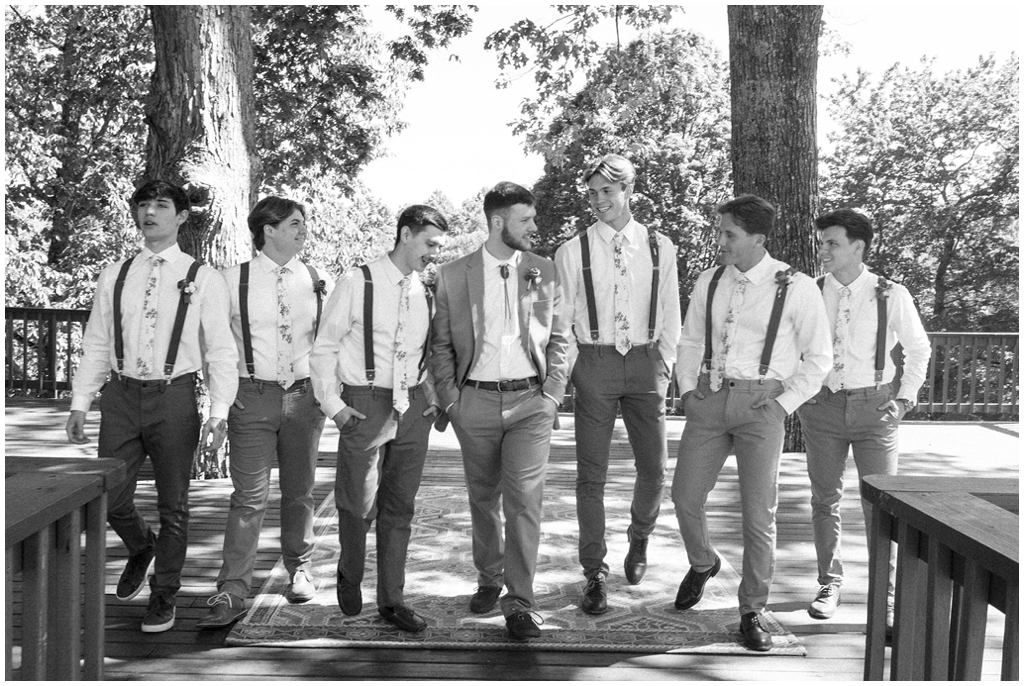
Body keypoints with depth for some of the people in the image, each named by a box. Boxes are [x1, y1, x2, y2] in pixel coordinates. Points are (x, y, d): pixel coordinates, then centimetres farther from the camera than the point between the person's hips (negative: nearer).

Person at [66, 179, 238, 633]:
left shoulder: (203, 279, -1)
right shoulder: (114, 276, 9)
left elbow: (221, 351, -4)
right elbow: (95, 345, 11)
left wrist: (218, 413, -13)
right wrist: (80, 404, 4)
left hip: (173, 396, -3)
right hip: (121, 395, 3)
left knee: (173, 505, 6)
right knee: (111, 500, 6)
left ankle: (163, 595, 24)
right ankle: (141, 549, 40)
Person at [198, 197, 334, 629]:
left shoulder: (316, 281, 6)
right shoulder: (233, 280, -1)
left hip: (304, 395, 3)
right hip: (252, 396, -2)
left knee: (299, 491, 13)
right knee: (249, 495, -6)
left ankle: (299, 569, 31)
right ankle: (232, 592, -1)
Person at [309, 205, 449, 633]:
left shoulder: (426, 294, 9)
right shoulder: (358, 283, -5)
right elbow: (324, 349, -2)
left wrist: (431, 396, 7)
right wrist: (332, 404, -7)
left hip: (412, 409, 4)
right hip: (365, 405, -4)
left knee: (400, 508, 8)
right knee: (359, 504, 1)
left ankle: (391, 600, 19)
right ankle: (349, 575, 30)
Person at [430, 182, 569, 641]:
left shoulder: (543, 272, 6)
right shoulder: (453, 276, 2)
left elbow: (557, 339, 10)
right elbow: (441, 345, 7)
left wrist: (553, 394, 1)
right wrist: (449, 399, -1)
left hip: (531, 401, 0)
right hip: (476, 401, 0)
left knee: (524, 500, -7)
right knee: (483, 499, 12)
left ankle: (519, 603, 0)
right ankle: (488, 580, 33)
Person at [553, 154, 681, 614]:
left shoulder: (660, 248, 7)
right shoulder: (572, 252, 1)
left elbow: (670, 315, 11)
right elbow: (560, 318, 4)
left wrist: (664, 364, 4)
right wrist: (573, 369, -3)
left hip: (645, 362, 2)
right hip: (594, 362, -2)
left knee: (654, 467, 6)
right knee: (591, 474, 0)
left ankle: (639, 540, 36)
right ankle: (595, 573, 11)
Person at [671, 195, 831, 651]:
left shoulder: (796, 288, -5)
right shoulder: (708, 282, 7)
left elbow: (818, 356, 1)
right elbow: (691, 341, 18)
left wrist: (783, 403, -6)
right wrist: (687, 387, 5)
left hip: (760, 403, -4)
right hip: (710, 398, 4)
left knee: (759, 514, 0)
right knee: (685, 496, 5)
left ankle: (752, 613, 16)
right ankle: (702, 564, 37)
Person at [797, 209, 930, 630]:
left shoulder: (891, 296, -4)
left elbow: (918, 349, 11)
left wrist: (905, 398, 3)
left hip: (874, 406, -2)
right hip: (822, 405, 2)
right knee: (825, 500, 10)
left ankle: (887, 597, 12)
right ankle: (829, 583, 25)